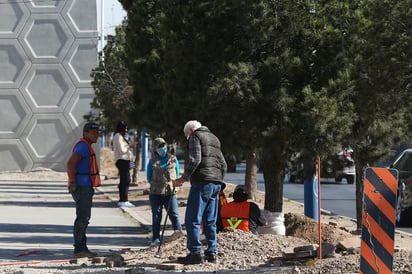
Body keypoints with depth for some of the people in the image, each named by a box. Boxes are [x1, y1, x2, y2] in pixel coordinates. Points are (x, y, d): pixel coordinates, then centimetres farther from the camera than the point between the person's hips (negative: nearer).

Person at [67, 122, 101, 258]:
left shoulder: (86, 146, 19)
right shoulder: (83, 146, -15)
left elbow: (74, 164, 31)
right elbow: (70, 164, -27)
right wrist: (73, 183, -24)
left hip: (86, 187, 11)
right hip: (82, 187, -11)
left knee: (84, 217, 14)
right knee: (82, 218, -10)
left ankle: (82, 248, 20)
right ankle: (79, 249, -9)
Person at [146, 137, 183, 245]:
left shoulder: (173, 159, 7)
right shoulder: (152, 161, 4)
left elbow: (176, 175, 14)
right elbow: (149, 177, 13)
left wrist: (173, 185, 5)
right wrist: (156, 185, 8)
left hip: (170, 192, 0)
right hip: (155, 193, 0)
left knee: (174, 214, -11)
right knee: (156, 216, 6)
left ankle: (179, 232, -19)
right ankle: (156, 238, 11)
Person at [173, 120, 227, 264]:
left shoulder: (195, 136, 1)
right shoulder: (214, 138, 26)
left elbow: (194, 159, -14)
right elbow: (223, 164, 24)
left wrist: (183, 178, -11)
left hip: (202, 182, -8)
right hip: (216, 183, 8)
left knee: (192, 220, -7)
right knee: (210, 221, 12)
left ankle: (195, 253, -11)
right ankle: (212, 253, 11)